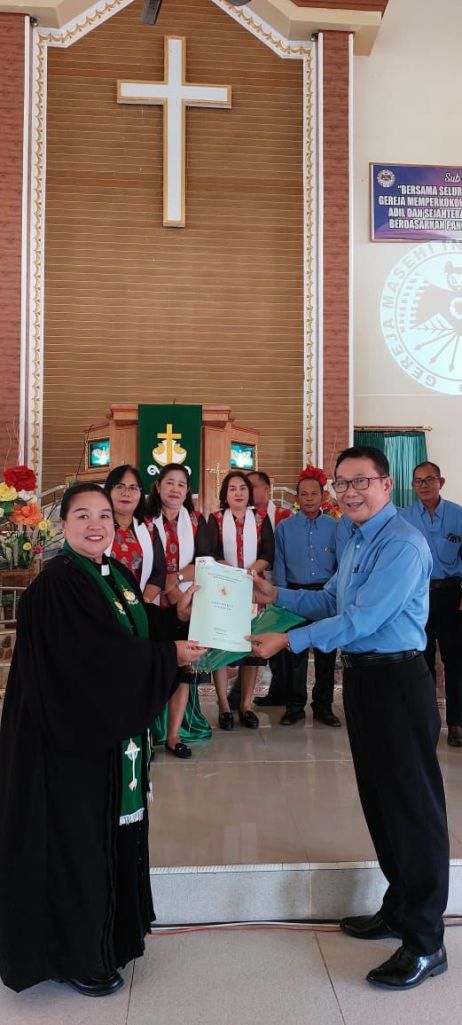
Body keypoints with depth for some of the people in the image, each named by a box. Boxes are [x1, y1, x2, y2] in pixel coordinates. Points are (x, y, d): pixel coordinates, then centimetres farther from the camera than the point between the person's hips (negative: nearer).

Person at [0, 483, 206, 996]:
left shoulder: (119, 575, 7)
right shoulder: (55, 585, -20)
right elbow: (99, 657, -25)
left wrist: (177, 616, -1)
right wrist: (172, 655, -18)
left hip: (116, 730, 9)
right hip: (71, 736, -8)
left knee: (114, 832, 19)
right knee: (75, 841, 7)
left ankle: (109, 933, 39)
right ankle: (75, 956, 26)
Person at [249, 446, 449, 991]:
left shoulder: (402, 544, -18)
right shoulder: (354, 542, 12)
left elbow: (361, 618, -23)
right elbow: (331, 603, 19)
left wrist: (290, 640, -17)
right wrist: (277, 595, 8)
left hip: (398, 681, -9)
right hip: (361, 676, 10)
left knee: (413, 804, 0)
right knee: (377, 799, 19)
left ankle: (425, 942, 14)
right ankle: (399, 909, 36)